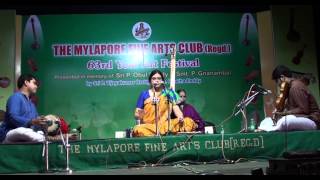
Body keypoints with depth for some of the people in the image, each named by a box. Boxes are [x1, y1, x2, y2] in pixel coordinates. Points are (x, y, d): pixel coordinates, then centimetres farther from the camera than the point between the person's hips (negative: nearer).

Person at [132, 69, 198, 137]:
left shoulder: (168, 93, 13)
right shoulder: (144, 94, 10)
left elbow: (175, 108, 1)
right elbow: (136, 115, 8)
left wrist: (180, 117, -20)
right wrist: (139, 115, -16)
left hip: (165, 124, 1)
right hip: (149, 126, -1)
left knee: (188, 121, -22)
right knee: (138, 130, -37)